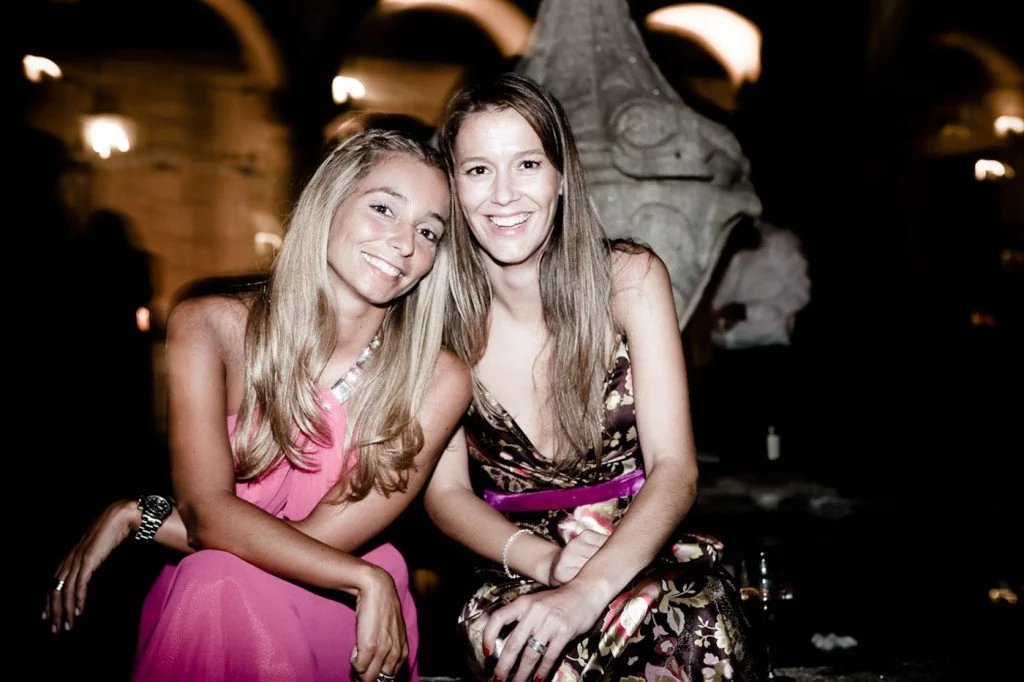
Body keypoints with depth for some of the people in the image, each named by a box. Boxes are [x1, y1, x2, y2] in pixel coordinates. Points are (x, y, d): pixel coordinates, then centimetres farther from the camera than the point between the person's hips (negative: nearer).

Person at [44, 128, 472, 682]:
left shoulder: (437, 381, -11)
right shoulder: (209, 327, -7)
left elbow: (320, 535, -13)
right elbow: (209, 510, -16)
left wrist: (138, 515, -11)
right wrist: (366, 579, -25)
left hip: (342, 619, 0)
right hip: (204, 609, 0)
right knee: (220, 578, -32)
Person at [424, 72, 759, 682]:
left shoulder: (629, 278, -8)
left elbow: (675, 469, -14)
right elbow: (445, 491, -2)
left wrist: (589, 588, -31)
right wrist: (545, 560, -21)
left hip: (638, 552, 1)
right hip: (514, 567, 0)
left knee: (696, 605, -33)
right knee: (503, 627, -34)